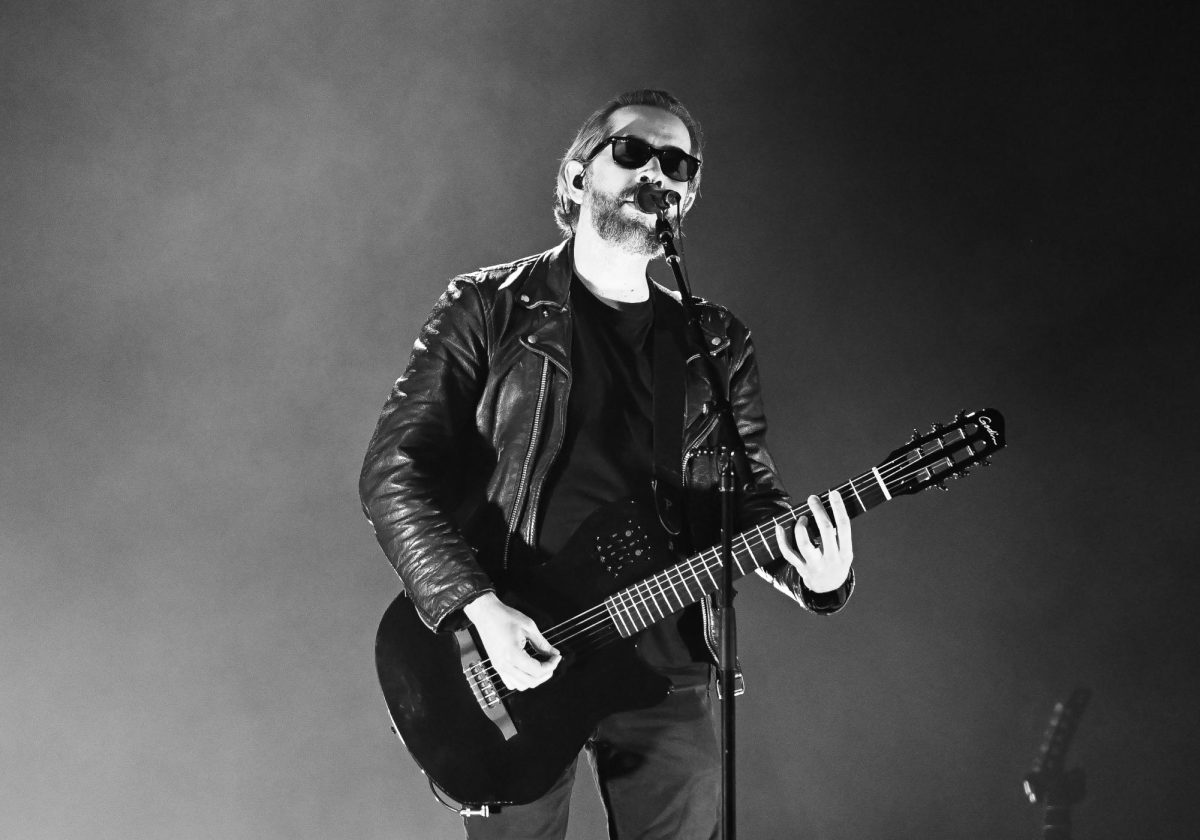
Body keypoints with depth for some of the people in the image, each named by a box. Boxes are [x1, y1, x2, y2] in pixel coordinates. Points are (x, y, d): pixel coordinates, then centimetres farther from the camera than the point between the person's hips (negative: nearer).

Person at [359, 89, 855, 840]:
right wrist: (479, 607, -19)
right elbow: (394, 471, -7)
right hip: (512, 666, -3)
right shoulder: (490, 308, -2)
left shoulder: (716, 343, 9)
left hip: (666, 670, 3)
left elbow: (750, 492, 8)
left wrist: (813, 569, -14)